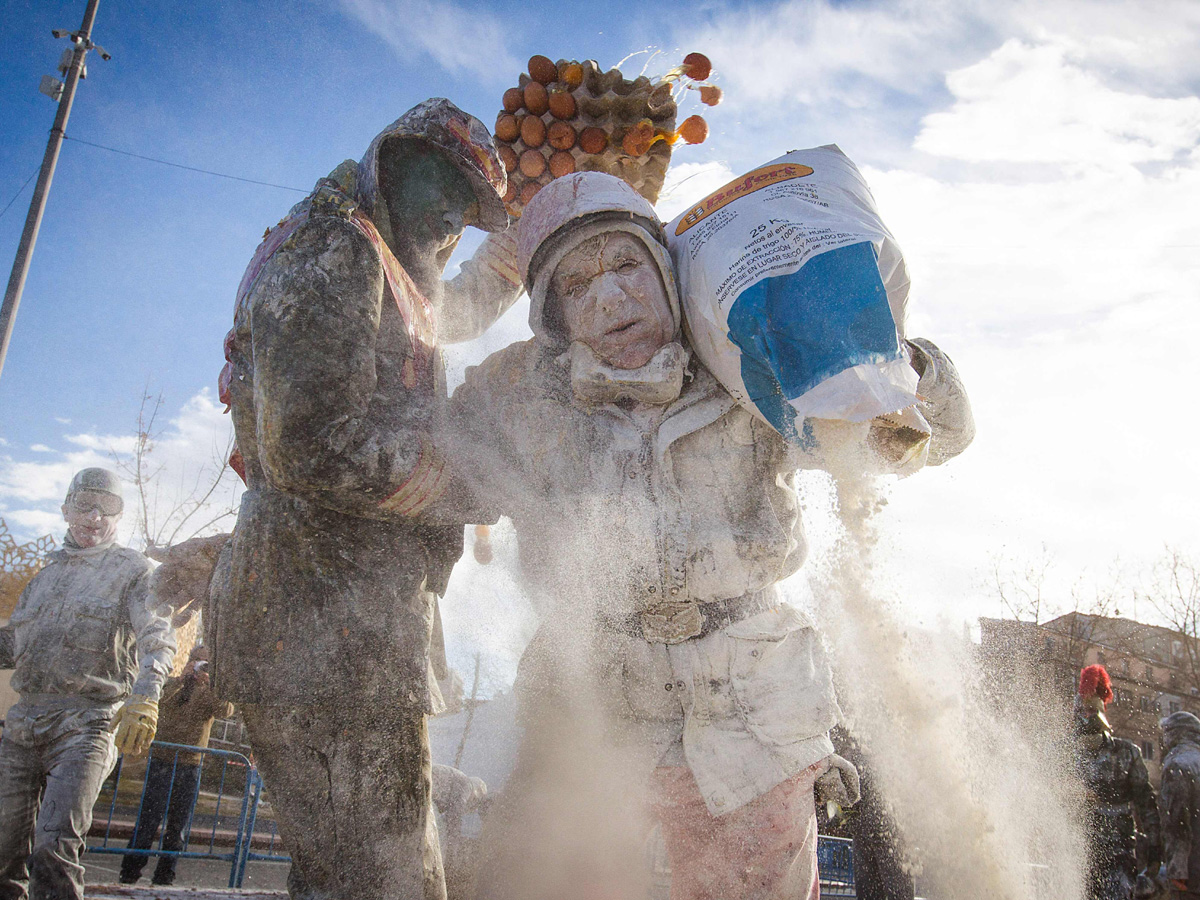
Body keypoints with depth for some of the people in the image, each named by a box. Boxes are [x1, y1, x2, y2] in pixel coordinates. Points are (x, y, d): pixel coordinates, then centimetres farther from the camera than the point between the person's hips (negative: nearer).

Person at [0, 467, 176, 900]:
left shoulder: (131, 568, 3)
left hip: (86, 722, -5)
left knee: (55, 850, -17)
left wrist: (145, 694, -29)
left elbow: (157, 635, -11)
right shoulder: (47, 574, 22)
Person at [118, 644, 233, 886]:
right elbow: (158, 700, -15)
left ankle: (164, 875, 14)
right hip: (163, 760, -2)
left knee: (178, 825, 6)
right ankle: (130, 872, 0)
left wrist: (208, 684, -19)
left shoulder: (212, 693, 10)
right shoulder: (173, 684, 6)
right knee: (149, 819, -7)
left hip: (191, 766, 3)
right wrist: (182, 678, -23)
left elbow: (226, 711, -11)